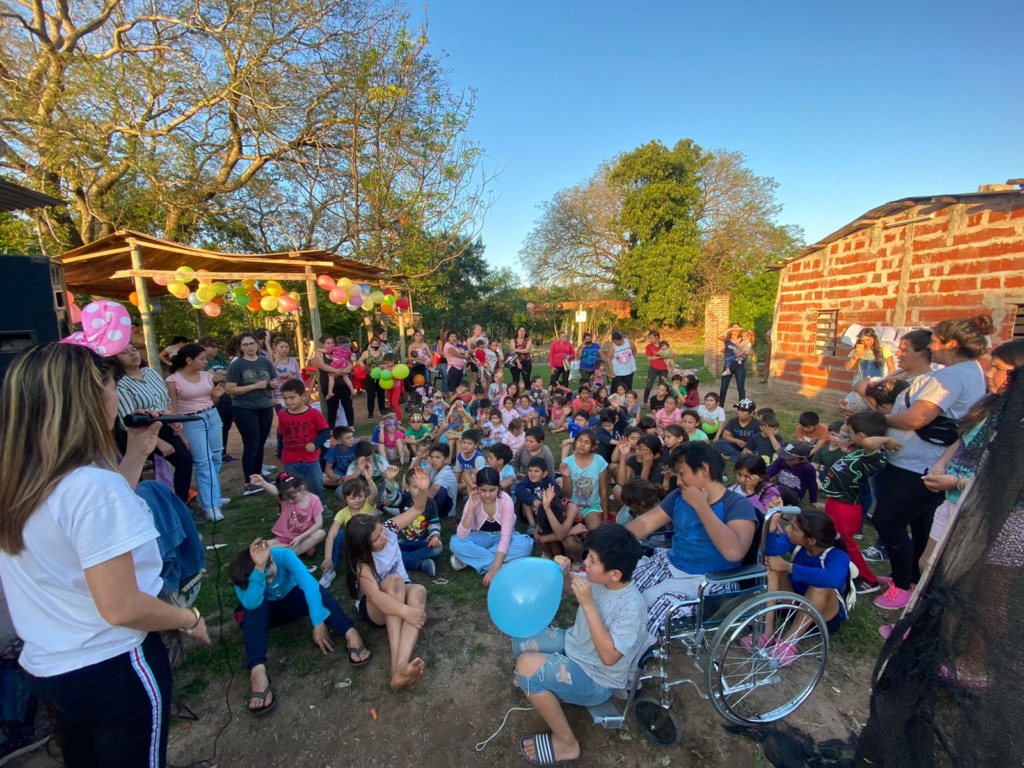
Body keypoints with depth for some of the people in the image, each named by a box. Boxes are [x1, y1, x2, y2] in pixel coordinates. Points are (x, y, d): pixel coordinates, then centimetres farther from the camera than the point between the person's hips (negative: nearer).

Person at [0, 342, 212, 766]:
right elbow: (121, 608, -27)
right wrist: (189, 618, -10)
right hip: (112, 669, -8)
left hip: (49, 666, 8)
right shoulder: (93, 484, -30)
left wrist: (135, 456, 6)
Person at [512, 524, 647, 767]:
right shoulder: (599, 579, -13)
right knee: (521, 641, 7)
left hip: (595, 678, -7)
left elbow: (609, 656, -35)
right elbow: (569, 587, 5)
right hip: (573, 645, 7)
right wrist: (564, 573, -18)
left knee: (526, 666, -23)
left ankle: (566, 743, -4)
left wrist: (588, 604, -39)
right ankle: (541, 683, 33)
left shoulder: (631, 606, -32)